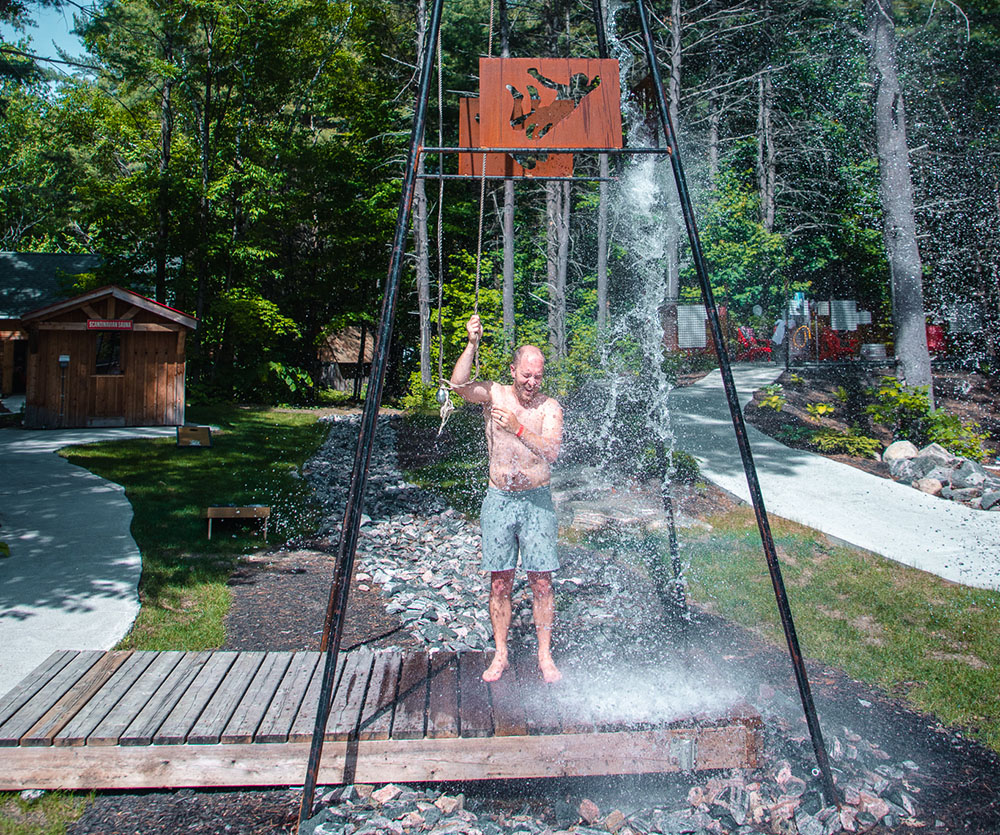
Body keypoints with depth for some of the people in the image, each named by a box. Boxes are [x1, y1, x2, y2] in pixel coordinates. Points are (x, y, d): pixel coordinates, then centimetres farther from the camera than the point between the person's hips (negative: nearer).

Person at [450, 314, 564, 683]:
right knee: (499, 581, 5)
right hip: (498, 500, 1)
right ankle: (500, 654, 17)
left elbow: (552, 452, -14)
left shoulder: (549, 407, -1)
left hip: (536, 501, -1)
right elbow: (459, 383, -19)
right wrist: (472, 344, -28)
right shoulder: (494, 394, 1)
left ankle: (544, 655, 14)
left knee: (541, 581, 1)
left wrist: (518, 429, -24)